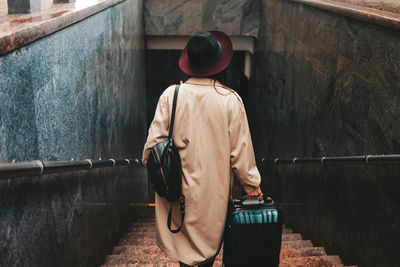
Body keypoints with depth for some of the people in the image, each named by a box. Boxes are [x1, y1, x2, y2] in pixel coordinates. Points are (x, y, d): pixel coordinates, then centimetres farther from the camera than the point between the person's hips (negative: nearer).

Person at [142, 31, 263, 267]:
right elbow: (241, 149, -7)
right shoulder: (230, 99, -11)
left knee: (185, 242, 14)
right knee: (211, 235, 19)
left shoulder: (171, 95, -9)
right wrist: (252, 184, 5)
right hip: (215, 189, 0)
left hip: (179, 187, 1)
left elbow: (154, 141, -6)